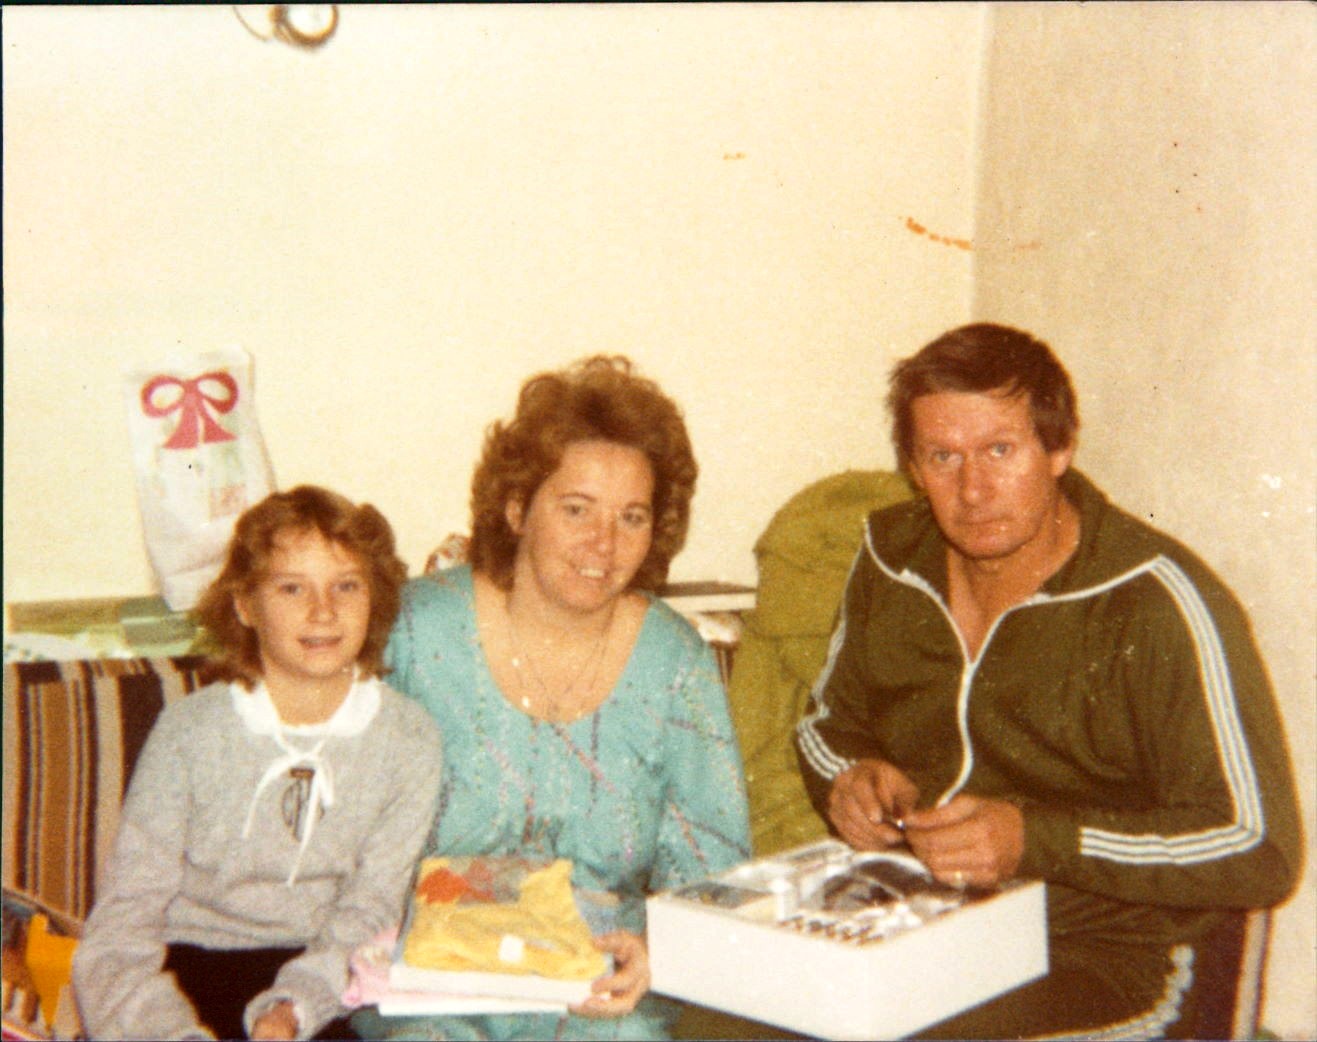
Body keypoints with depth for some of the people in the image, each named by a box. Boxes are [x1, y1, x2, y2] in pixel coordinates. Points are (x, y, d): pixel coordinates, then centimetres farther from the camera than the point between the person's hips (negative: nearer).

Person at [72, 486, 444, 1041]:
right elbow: (119, 929, -7)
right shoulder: (189, 730, -3)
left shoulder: (408, 739, 1)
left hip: (329, 980, 1)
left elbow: (370, 914, -5)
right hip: (194, 964, -1)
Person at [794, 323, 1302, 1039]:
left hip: (1096, 957, -4)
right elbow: (828, 721, 22)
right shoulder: (891, 560, 4)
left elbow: (1258, 851, -14)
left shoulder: (1159, 607, -14)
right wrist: (851, 779, -3)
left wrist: (1033, 840, -22)